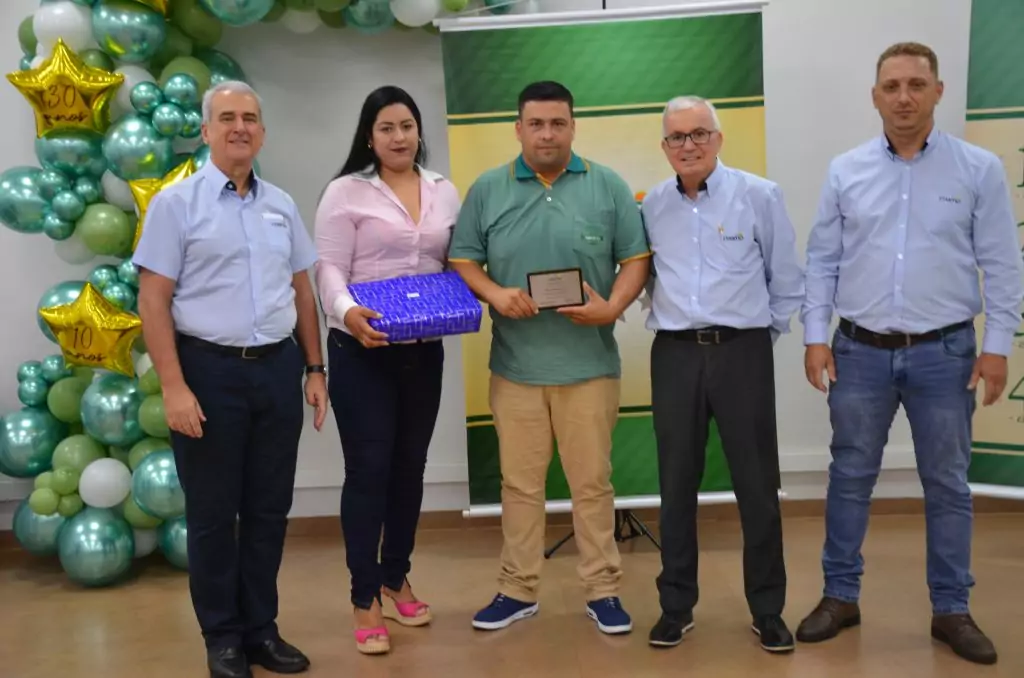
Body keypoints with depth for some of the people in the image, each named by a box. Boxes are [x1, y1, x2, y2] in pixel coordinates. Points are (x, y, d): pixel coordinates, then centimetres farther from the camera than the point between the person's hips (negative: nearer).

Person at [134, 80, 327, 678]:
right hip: (210, 370, -4)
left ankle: (261, 628, 26)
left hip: (278, 368, 4)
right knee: (213, 513, 6)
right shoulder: (176, 202, -3)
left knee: (269, 508, 11)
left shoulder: (281, 204, 11)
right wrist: (174, 386, -14)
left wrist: (314, 369, 9)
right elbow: (153, 300, -8)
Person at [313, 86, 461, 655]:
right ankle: (365, 599, 9)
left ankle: (396, 579, 29)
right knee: (368, 470, -2)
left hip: (424, 349, 5)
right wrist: (347, 310, -29)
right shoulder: (346, 192, -3)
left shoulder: (445, 192, 11)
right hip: (362, 350, -4)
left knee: (410, 466, 13)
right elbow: (329, 269, -10)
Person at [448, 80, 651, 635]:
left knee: (592, 481, 7)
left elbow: (636, 259, 2)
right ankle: (517, 590, 23)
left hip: (589, 362, -1)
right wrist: (494, 294, -14)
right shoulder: (487, 190, 5)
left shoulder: (608, 187, 3)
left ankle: (602, 590, 20)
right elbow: (463, 262, 5)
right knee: (519, 482, 10)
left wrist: (612, 306, -15)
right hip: (515, 363, 1)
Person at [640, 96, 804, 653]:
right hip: (674, 355, 2)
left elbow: (786, 279, 4)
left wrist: (765, 333, 7)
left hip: (742, 353, -2)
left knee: (757, 486, 4)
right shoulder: (650, 206, 6)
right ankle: (676, 607, 22)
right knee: (677, 485, 9)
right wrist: (660, 320, 6)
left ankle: (768, 610, 19)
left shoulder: (759, 196, -2)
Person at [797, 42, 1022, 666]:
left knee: (947, 485, 9)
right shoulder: (846, 171, 2)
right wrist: (816, 336, -1)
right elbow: (822, 261, 4)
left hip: (944, 353, -1)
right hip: (861, 352, 1)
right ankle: (841, 596, 24)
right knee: (850, 477, 10)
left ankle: (952, 610, 23)